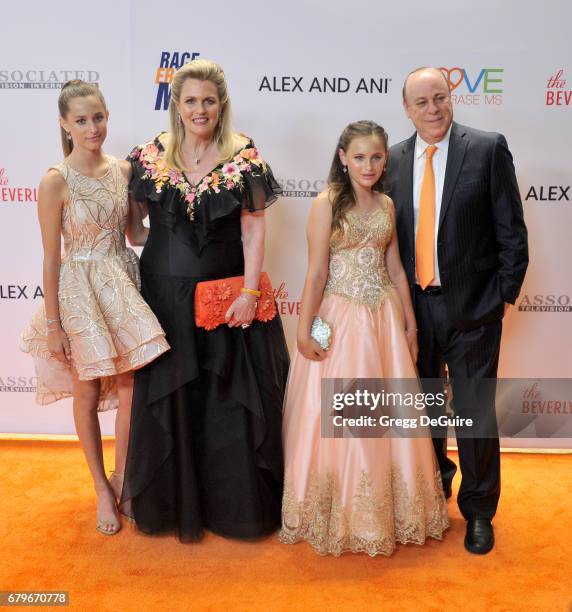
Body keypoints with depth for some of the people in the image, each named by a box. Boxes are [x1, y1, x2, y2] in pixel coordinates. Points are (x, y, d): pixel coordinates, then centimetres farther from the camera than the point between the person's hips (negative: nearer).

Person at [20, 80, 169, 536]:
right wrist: (53, 324, -8)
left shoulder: (123, 170, 2)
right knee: (88, 394, 10)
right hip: (80, 290, -4)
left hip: (123, 284, 4)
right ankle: (101, 487, 29)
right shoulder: (56, 181, -11)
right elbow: (52, 258, -9)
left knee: (131, 390, 8)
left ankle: (121, 476, 32)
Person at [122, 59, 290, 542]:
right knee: (169, 400, 10)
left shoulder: (244, 157, -4)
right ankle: (173, 502, 31)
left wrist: (249, 292, -11)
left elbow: (254, 229, -5)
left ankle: (236, 502, 27)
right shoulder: (151, 156, 1)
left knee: (234, 400, 6)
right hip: (167, 295, 2)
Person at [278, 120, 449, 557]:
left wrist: (410, 325, 13)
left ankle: (387, 512, 31)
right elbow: (316, 273, -11)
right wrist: (304, 331, -14)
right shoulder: (327, 203, -7)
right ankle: (341, 517, 24)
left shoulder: (386, 204, 9)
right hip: (340, 317, -5)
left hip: (384, 317, 5)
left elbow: (395, 268, 12)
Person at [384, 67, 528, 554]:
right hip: (414, 305, 4)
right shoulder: (394, 159, 5)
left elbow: (512, 230, -5)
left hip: (472, 306, -3)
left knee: (476, 413, 5)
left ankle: (479, 511, 27)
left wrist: (505, 293, -8)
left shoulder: (489, 148, -5)